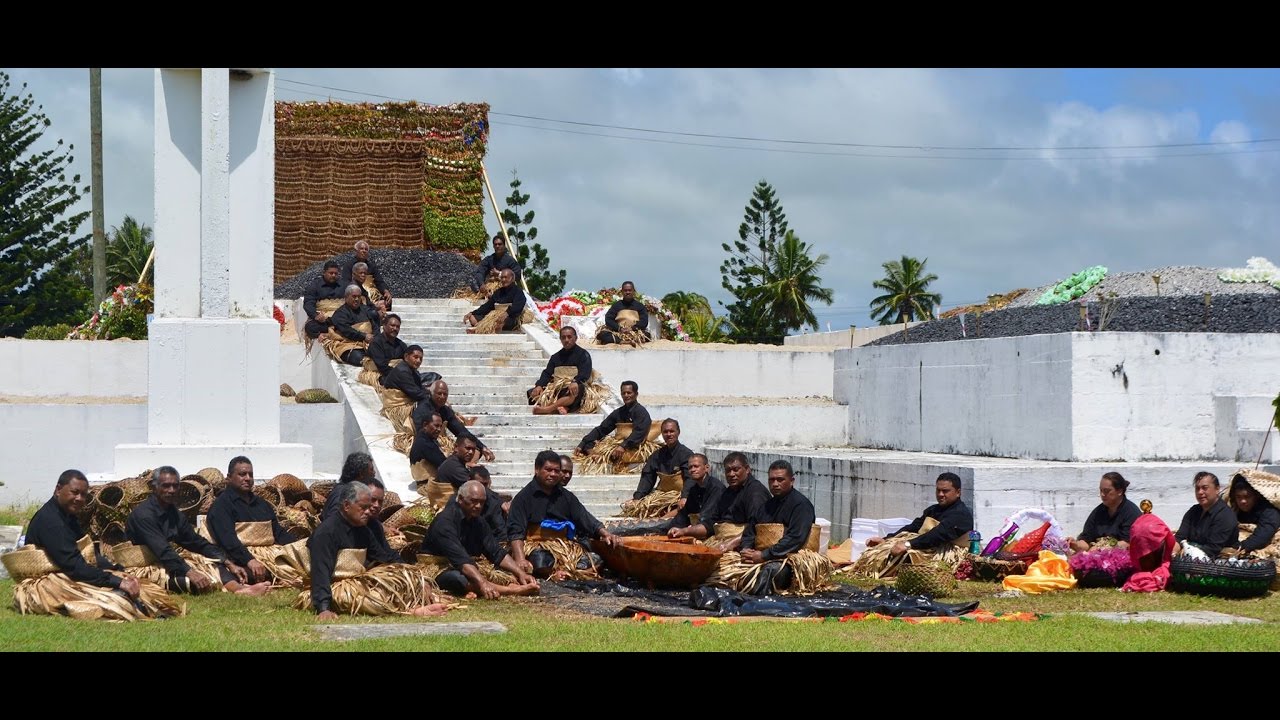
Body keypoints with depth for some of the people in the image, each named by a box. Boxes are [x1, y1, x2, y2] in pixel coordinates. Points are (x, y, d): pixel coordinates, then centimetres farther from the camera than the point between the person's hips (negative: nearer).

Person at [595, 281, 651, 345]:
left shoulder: (639, 305, 14)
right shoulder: (616, 305, 16)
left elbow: (644, 321, 2)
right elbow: (608, 320, 4)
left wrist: (632, 328, -15)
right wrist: (619, 328, -13)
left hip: (635, 332, -1)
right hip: (618, 332, 1)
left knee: (647, 335, -34)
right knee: (602, 334, -28)